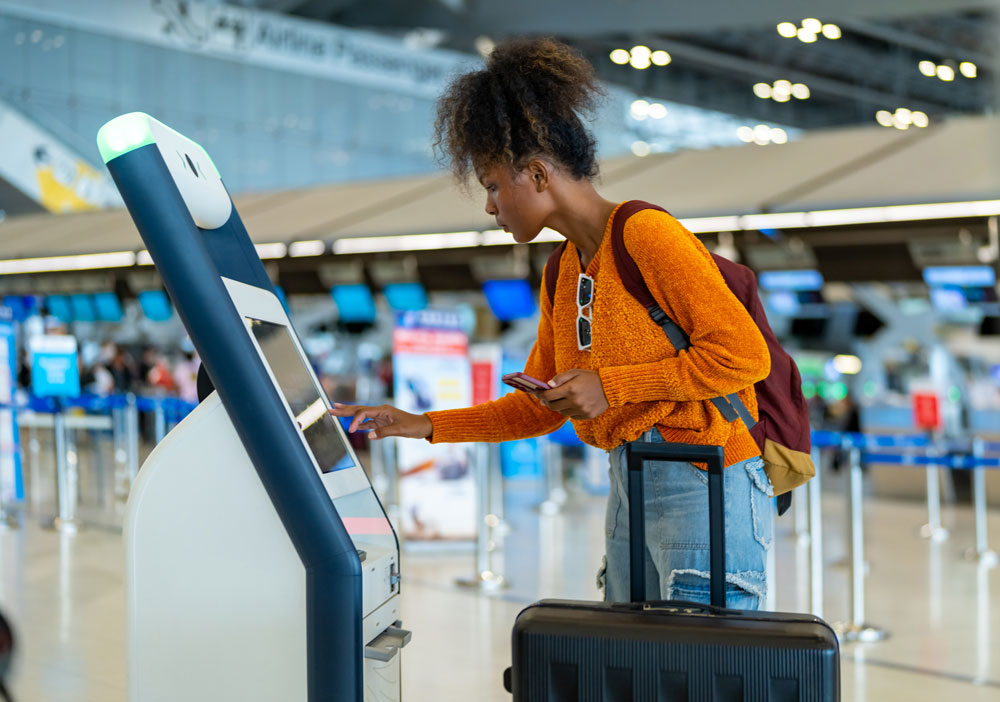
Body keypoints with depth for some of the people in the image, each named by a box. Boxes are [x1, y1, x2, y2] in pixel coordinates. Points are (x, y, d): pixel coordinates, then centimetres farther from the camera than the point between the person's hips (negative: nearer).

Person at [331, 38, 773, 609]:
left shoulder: (648, 234, -11)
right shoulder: (564, 273, 15)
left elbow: (744, 354, -16)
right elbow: (539, 408, 21)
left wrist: (611, 386, -15)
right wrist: (424, 426, 13)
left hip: (705, 486, -8)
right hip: (630, 487, 8)